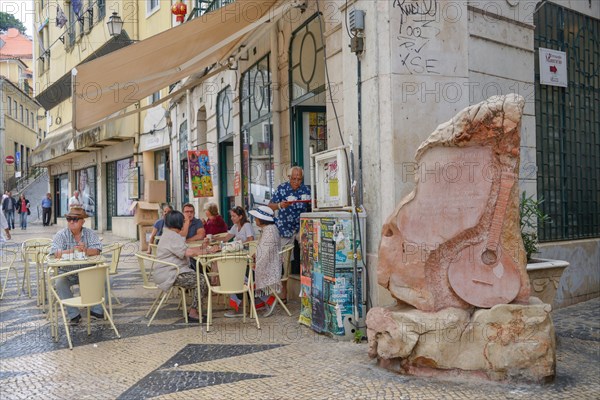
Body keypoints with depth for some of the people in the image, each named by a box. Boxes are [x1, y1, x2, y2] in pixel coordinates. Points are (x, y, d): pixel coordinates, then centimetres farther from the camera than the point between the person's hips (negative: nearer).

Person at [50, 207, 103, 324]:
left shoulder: (90, 234, 2)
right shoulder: (61, 235, -1)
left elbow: (97, 251, -13)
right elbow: (56, 253, -16)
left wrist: (85, 250, -33)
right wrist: (73, 250, -26)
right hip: (67, 271, -1)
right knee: (60, 283, -29)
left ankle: (96, 309, 0)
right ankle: (73, 314, -13)